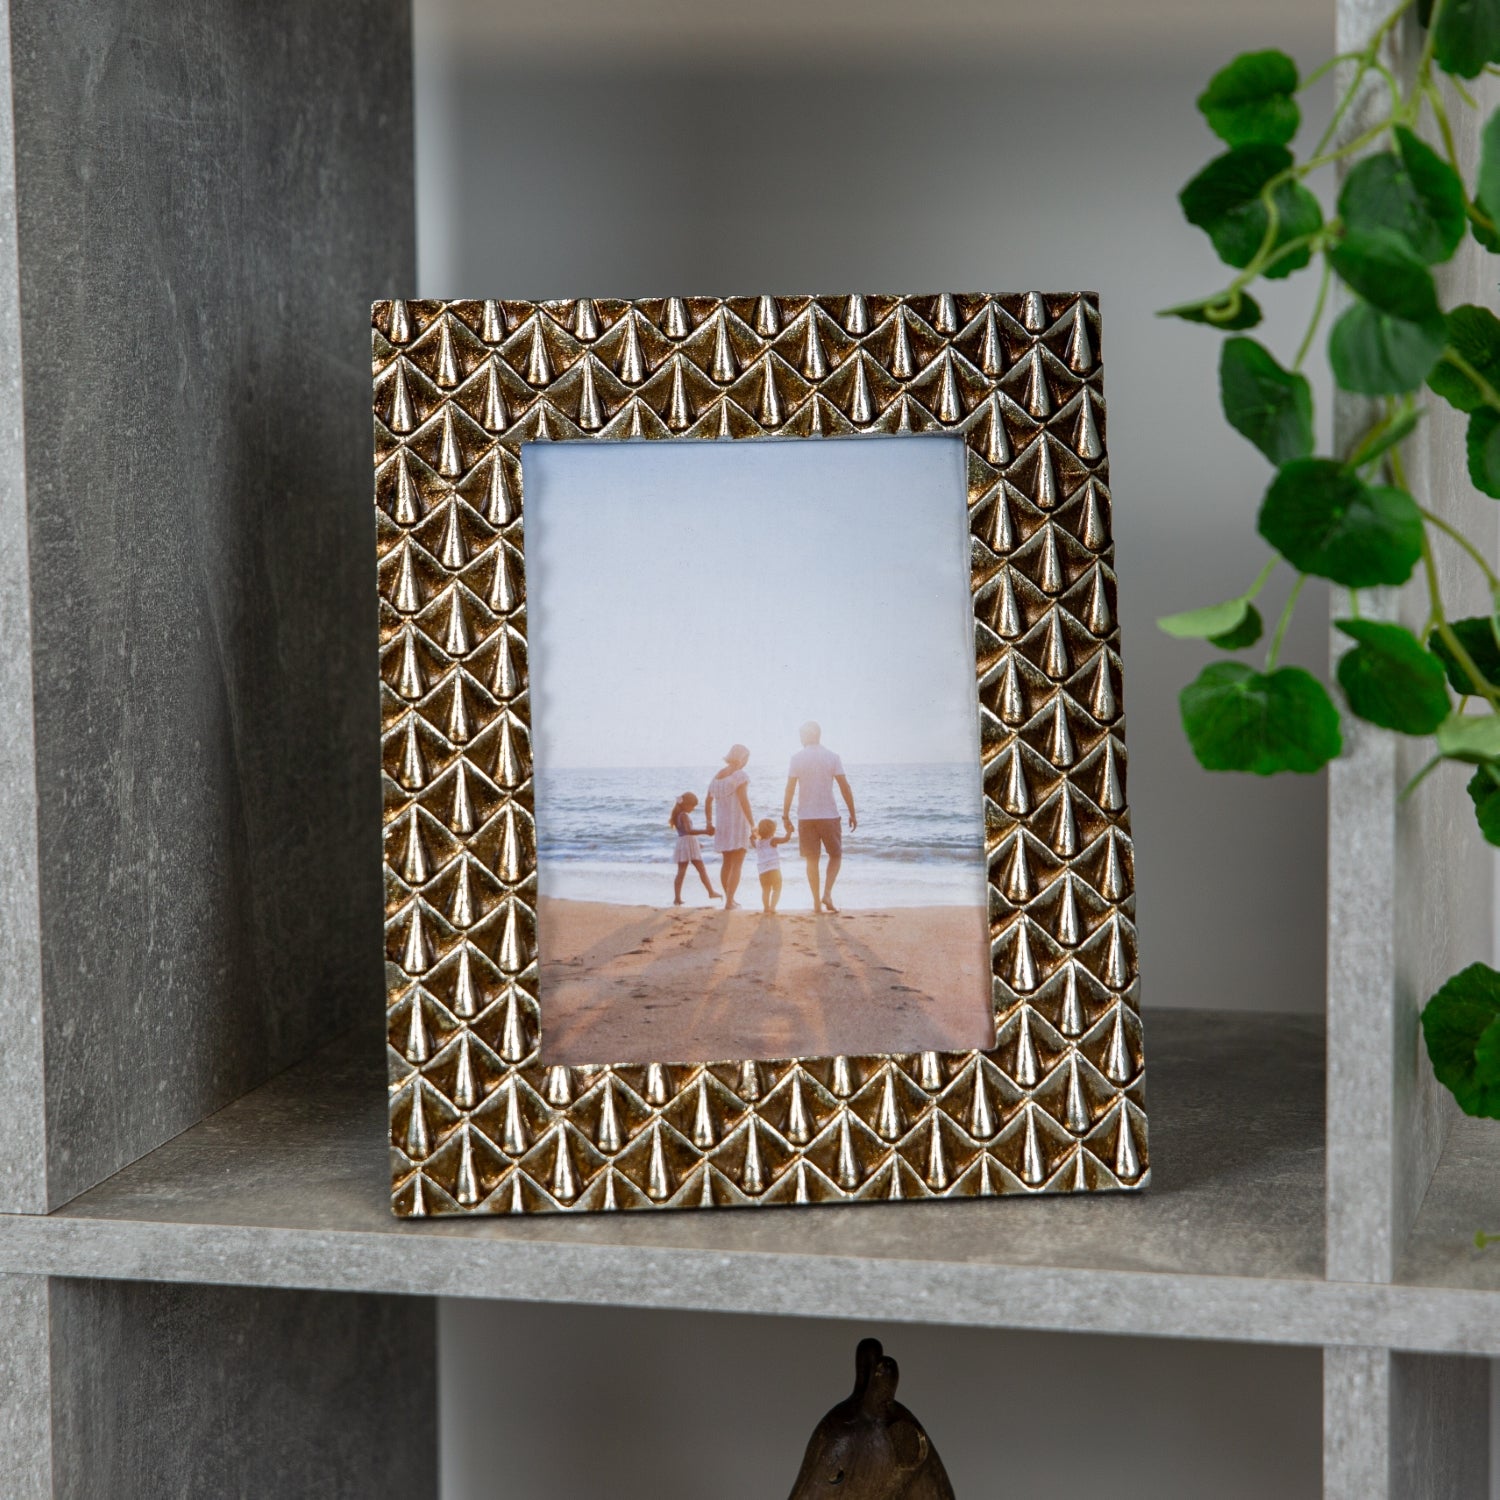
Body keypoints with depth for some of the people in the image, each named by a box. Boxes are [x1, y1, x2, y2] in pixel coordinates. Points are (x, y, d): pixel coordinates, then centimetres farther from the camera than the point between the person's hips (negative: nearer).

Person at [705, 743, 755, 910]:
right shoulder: (740, 776, -12)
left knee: (726, 863, 18)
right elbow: (744, 801, -21)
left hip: (722, 825, 7)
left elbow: (708, 803, 14)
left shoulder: (717, 777, 9)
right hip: (738, 824, -7)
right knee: (737, 865, -3)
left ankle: (729, 899, 26)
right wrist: (753, 824, -19)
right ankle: (729, 902, -9)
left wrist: (709, 823, 25)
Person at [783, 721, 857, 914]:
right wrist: (852, 814, 4)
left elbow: (790, 789, -4)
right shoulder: (832, 757, -1)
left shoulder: (797, 759, -2)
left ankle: (817, 902, 8)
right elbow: (845, 787, -3)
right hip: (829, 815, -1)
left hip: (806, 817, 1)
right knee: (836, 856, 13)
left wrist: (785, 816, 3)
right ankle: (827, 894, -5)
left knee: (812, 860, 9)